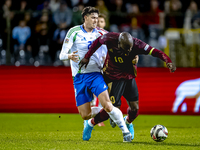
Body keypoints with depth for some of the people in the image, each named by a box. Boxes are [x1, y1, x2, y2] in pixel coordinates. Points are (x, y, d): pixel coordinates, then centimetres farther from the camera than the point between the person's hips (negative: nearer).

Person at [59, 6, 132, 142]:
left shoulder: (99, 33, 6)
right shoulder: (74, 32, -2)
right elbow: (62, 55, -5)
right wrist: (70, 56, -30)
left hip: (95, 74, 0)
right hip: (79, 77, 0)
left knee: (107, 104, -21)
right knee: (85, 115, -2)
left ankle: (125, 131, -9)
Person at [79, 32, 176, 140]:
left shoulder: (136, 44, -24)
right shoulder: (111, 39, -24)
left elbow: (154, 52, -29)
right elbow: (98, 41, -2)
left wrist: (168, 61, -44)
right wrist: (87, 57, 2)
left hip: (129, 77, 3)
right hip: (113, 77, -3)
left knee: (135, 108, -1)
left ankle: (128, 122, 35)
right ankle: (91, 123, 14)